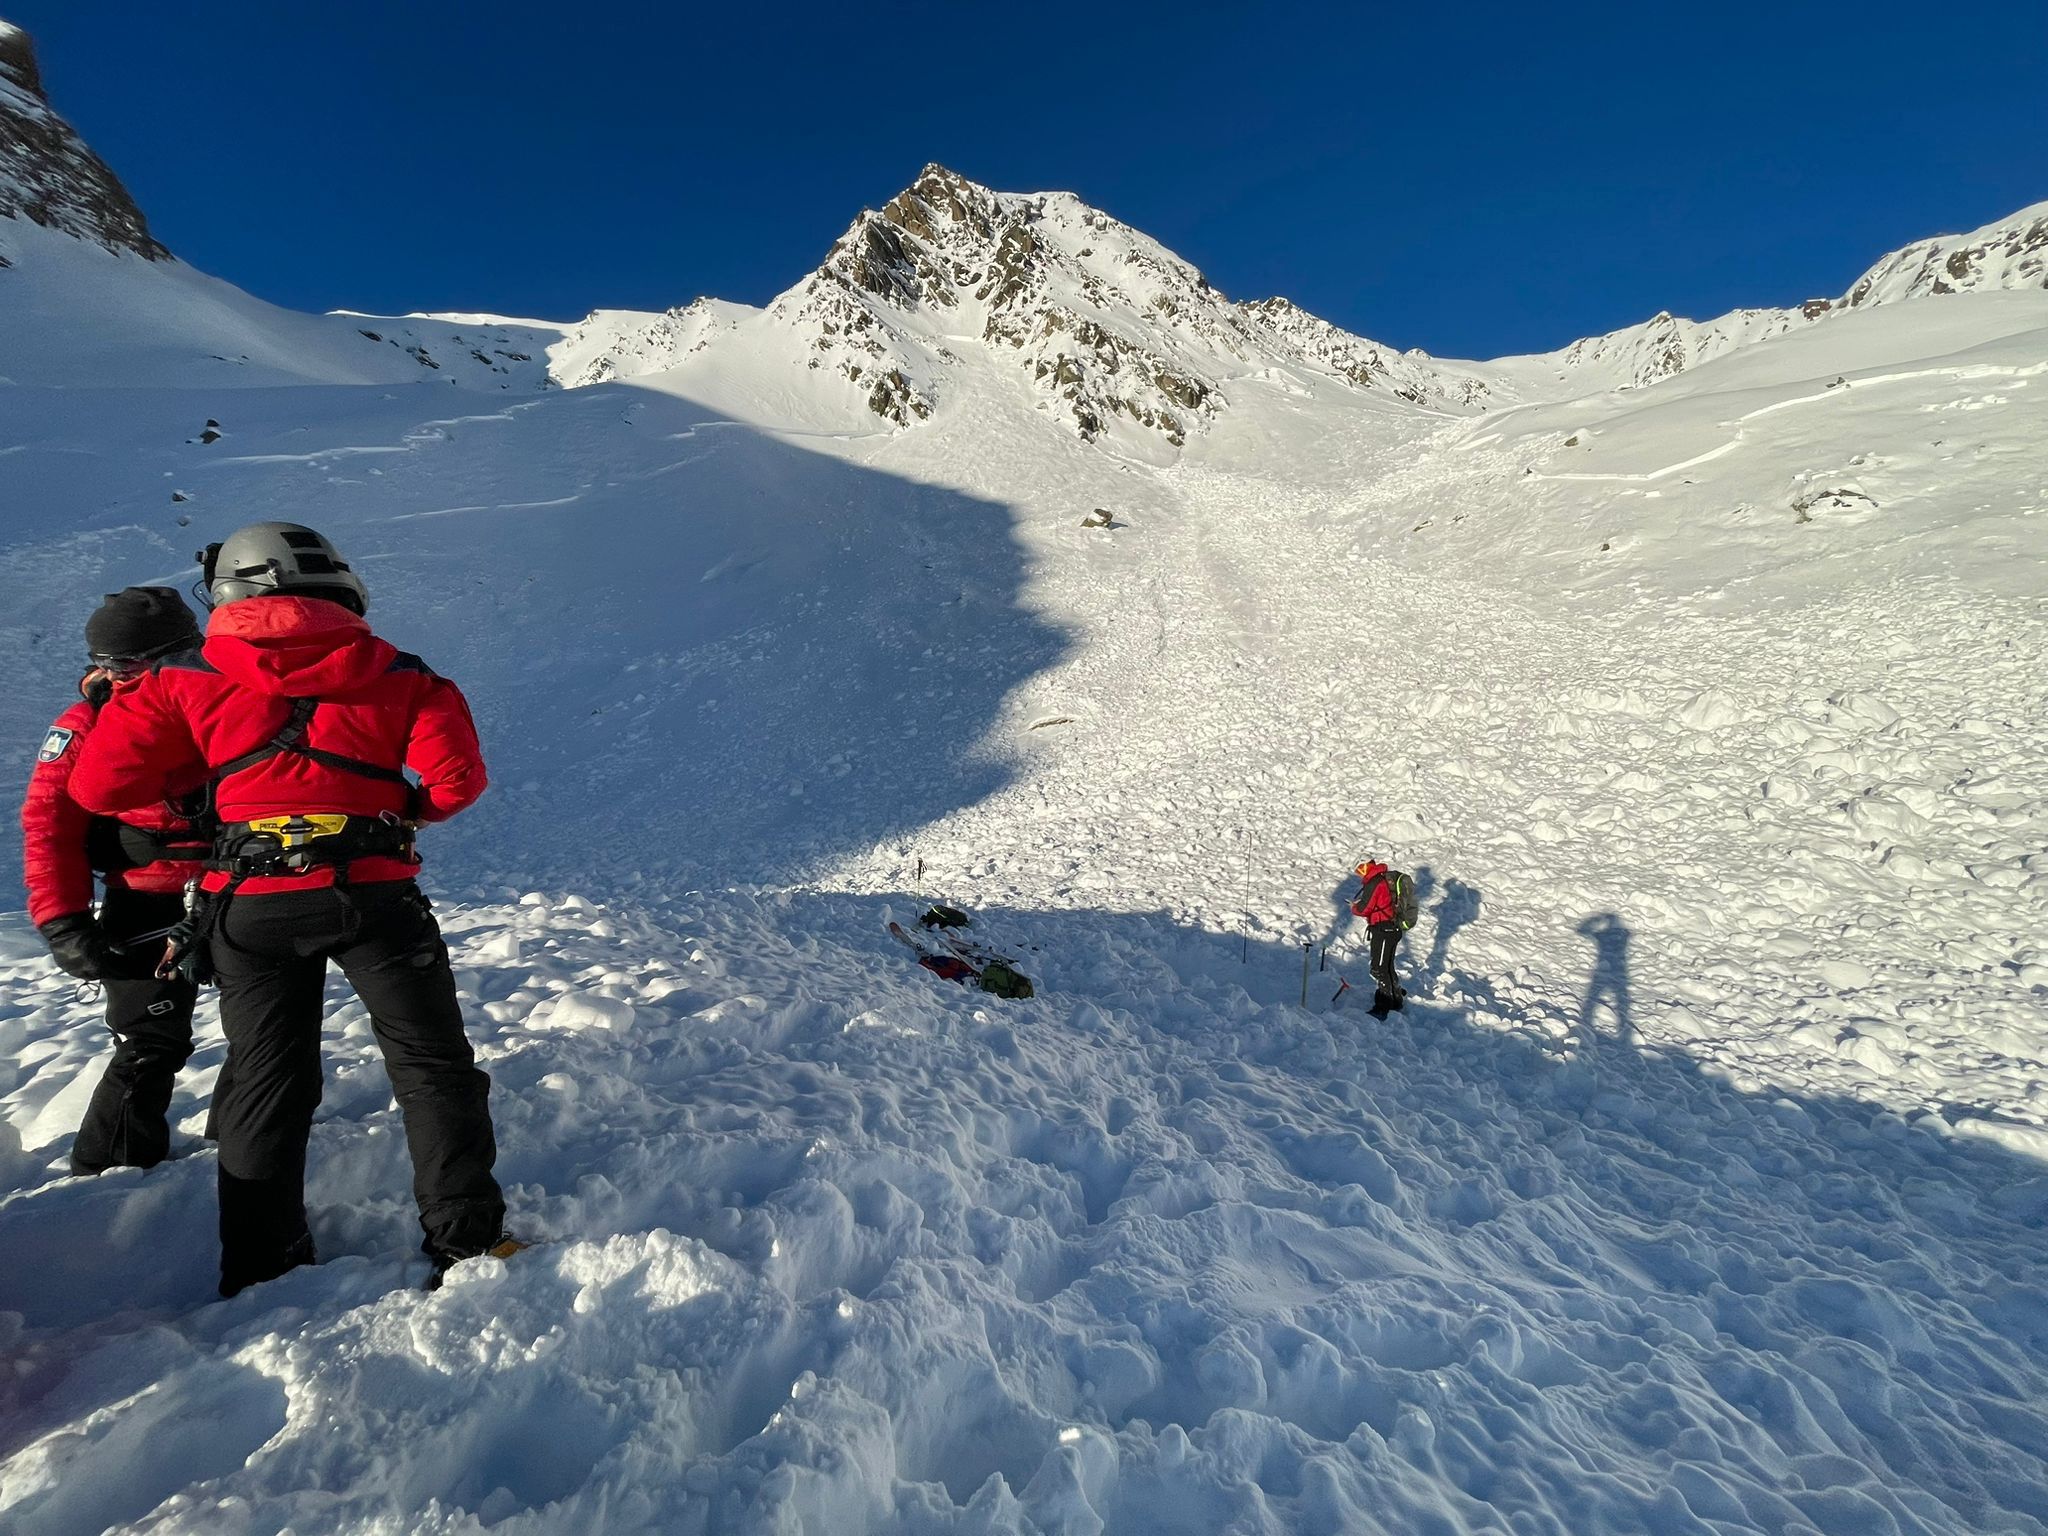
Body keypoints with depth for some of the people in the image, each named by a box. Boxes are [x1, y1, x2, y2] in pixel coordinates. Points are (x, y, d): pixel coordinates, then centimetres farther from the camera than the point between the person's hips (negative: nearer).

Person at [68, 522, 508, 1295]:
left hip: (251, 905, 2)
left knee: (265, 1084, 17)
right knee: (431, 1065, 10)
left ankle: (260, 1268, 25)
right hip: (372, 892, -2)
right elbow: (456, 780, -6)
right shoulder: (395, 672, 4)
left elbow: (101, 784, 6)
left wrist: (200, 771, 22)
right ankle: (465, 1239, 13)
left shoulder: (190, 678, 9)